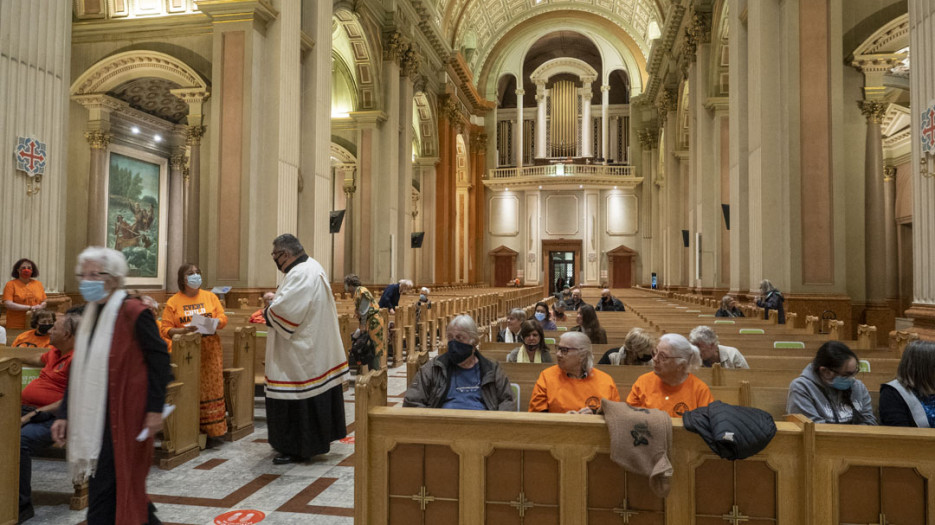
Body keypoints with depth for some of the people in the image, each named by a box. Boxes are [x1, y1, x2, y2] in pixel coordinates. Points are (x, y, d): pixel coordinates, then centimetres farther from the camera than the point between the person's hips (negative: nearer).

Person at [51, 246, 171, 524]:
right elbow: (79, 368, 16)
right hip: (93, 414, 8)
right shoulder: (90, 314, 11)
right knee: (124, 481, 16)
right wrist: (64, 414, 13)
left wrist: (155, 409, -15)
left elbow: (159, 359, -13)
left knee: (104, 483, -2)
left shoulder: (133, 311, -13)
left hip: (123, 413, -8)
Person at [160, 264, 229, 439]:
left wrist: (214, 322, -13)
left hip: (210, 350, 2)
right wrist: (183, 330, -17)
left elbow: (223, 317, 8)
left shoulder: (210, 296, 13)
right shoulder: (173, 302, 6)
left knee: (212, 389, 0)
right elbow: (165, 330, 0)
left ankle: (212, 431, 8)